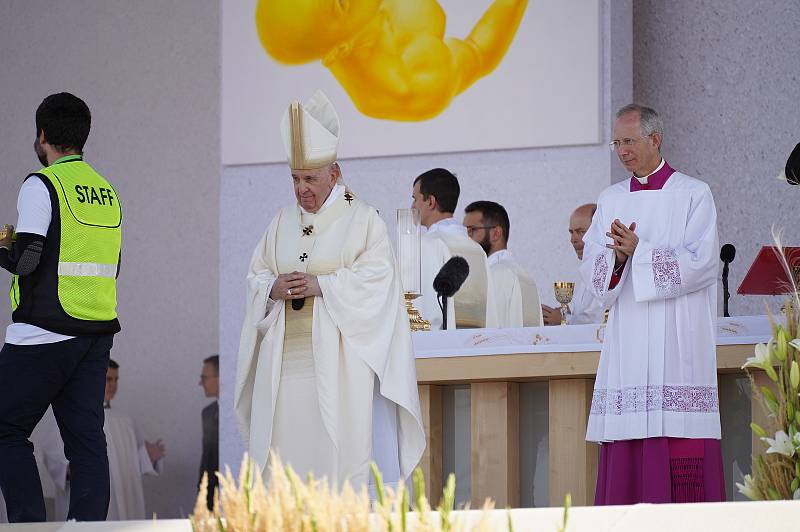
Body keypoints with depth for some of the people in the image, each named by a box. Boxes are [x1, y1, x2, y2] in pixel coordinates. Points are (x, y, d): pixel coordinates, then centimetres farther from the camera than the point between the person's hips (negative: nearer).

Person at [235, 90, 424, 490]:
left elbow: (375, 276, -8)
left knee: (340, 446, -9)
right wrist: (274, 289, -7)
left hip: (337, 355, -4)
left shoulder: (363, 220, 3)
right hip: (286, 356, 4)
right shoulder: (283, 222, 17)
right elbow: (256, 274, 16)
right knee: (286, 442, -1)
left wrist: (320, 285, -18)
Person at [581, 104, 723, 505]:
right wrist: (618, 257, -13)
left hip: (677, 343, -4)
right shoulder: (610, 201, 16)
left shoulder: (694, 195, 3)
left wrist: (638, 252, -15)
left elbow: (700, 264, -8)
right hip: (627, 345, 4)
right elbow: (592, 273, 8)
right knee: (625, 454, -1)